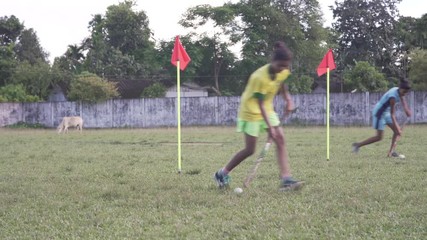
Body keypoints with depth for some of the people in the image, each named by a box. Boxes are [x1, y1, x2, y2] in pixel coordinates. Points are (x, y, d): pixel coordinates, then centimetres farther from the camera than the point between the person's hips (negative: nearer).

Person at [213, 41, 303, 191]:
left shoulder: (283, 72, -10)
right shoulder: (260, 77, -32)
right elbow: (260, 105, -29)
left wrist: (288, 99, -2)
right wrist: (270, 127, -33)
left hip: (267, 110, 7)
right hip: (251, 111, -7)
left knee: (280, 140, -10)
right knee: (250, 150, -3)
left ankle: (286, 179, -14)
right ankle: (222, 174, 16)